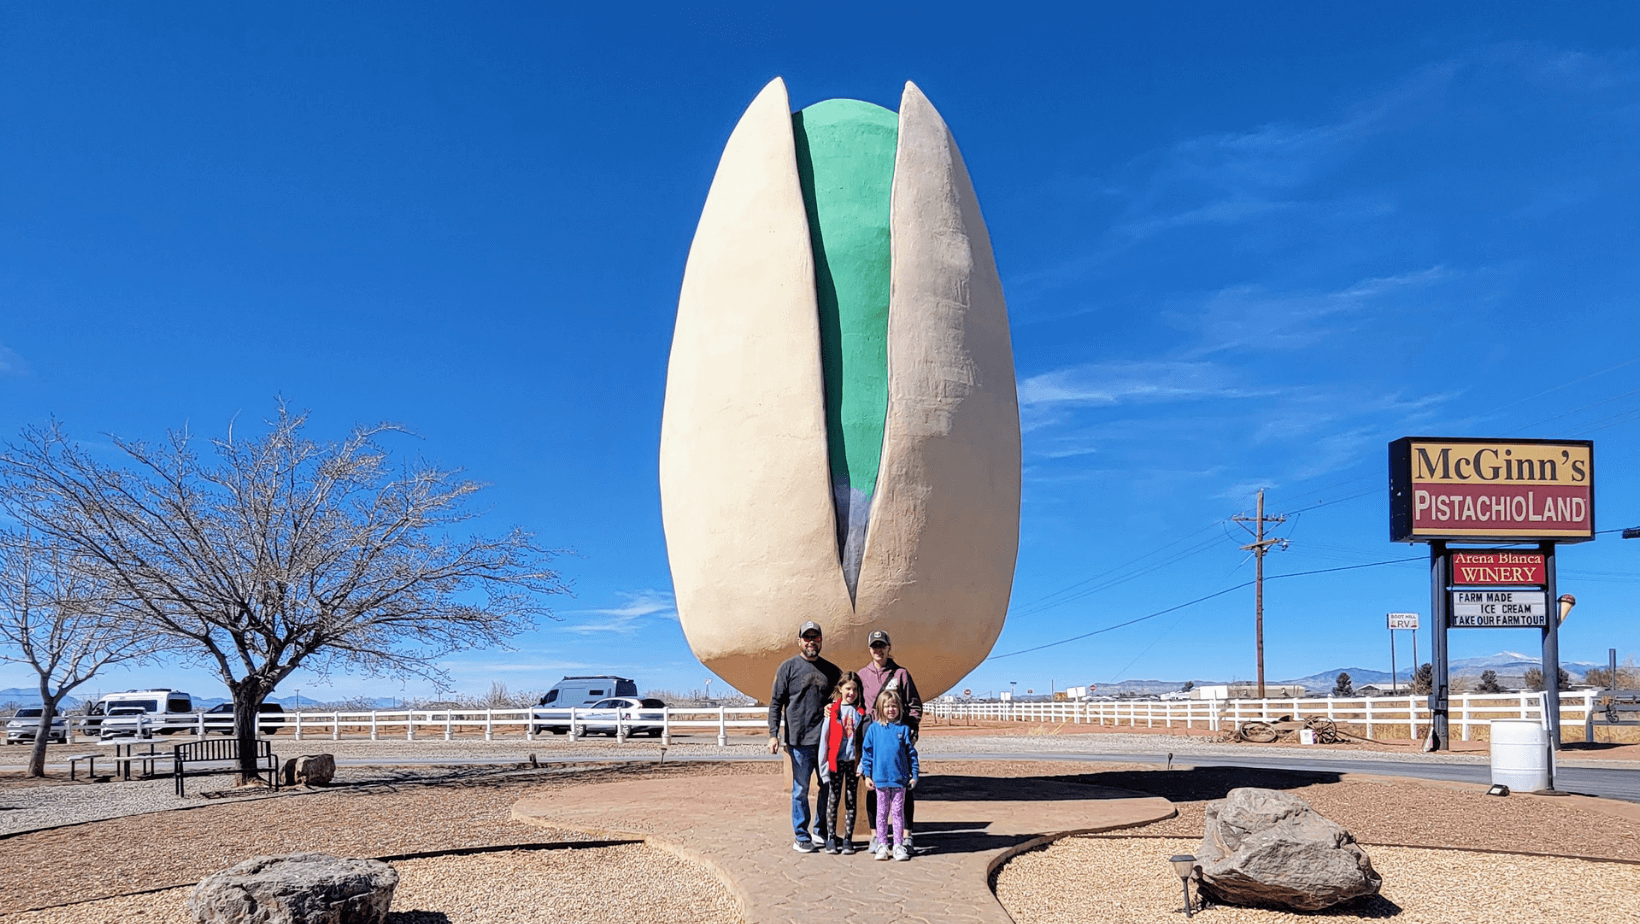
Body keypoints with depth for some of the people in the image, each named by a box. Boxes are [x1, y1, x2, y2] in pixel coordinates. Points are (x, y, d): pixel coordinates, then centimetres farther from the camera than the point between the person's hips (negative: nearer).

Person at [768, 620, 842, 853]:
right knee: (801, 789, 2)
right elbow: (775, 703, 1)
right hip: (800, 740, -3)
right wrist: (773, 734, -8)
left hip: (827, 739, 4)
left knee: (830, 788, 8)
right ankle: (802, 837, 11)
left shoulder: (831, 670, 13)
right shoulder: (788, 667, 3)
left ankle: (823, 832, 22)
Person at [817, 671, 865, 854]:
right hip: (836, 760, -1)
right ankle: (831, 837, 9)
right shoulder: (832, 710, -1)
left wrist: (862, 763, -4)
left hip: (853, 761, 1)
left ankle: (848, 839, 11)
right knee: (833, 798, 1)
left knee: (851, 799, 5)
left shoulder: (861, 712, 3)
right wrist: (823, 765, -4)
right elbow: (824, 738, 0)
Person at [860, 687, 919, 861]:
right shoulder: (874, 728, 2)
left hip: (900, 779, 0)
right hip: (880, 779, 0)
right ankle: (882, 844, 16)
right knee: (882, 812, 8)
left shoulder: (904, 729, 2)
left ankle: (898, 845, 12)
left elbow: (911, 753, 5)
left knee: (898, 812, 6)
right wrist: (867, 774, 2)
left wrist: (914, 775, 2)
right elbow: (867, 752, 5)